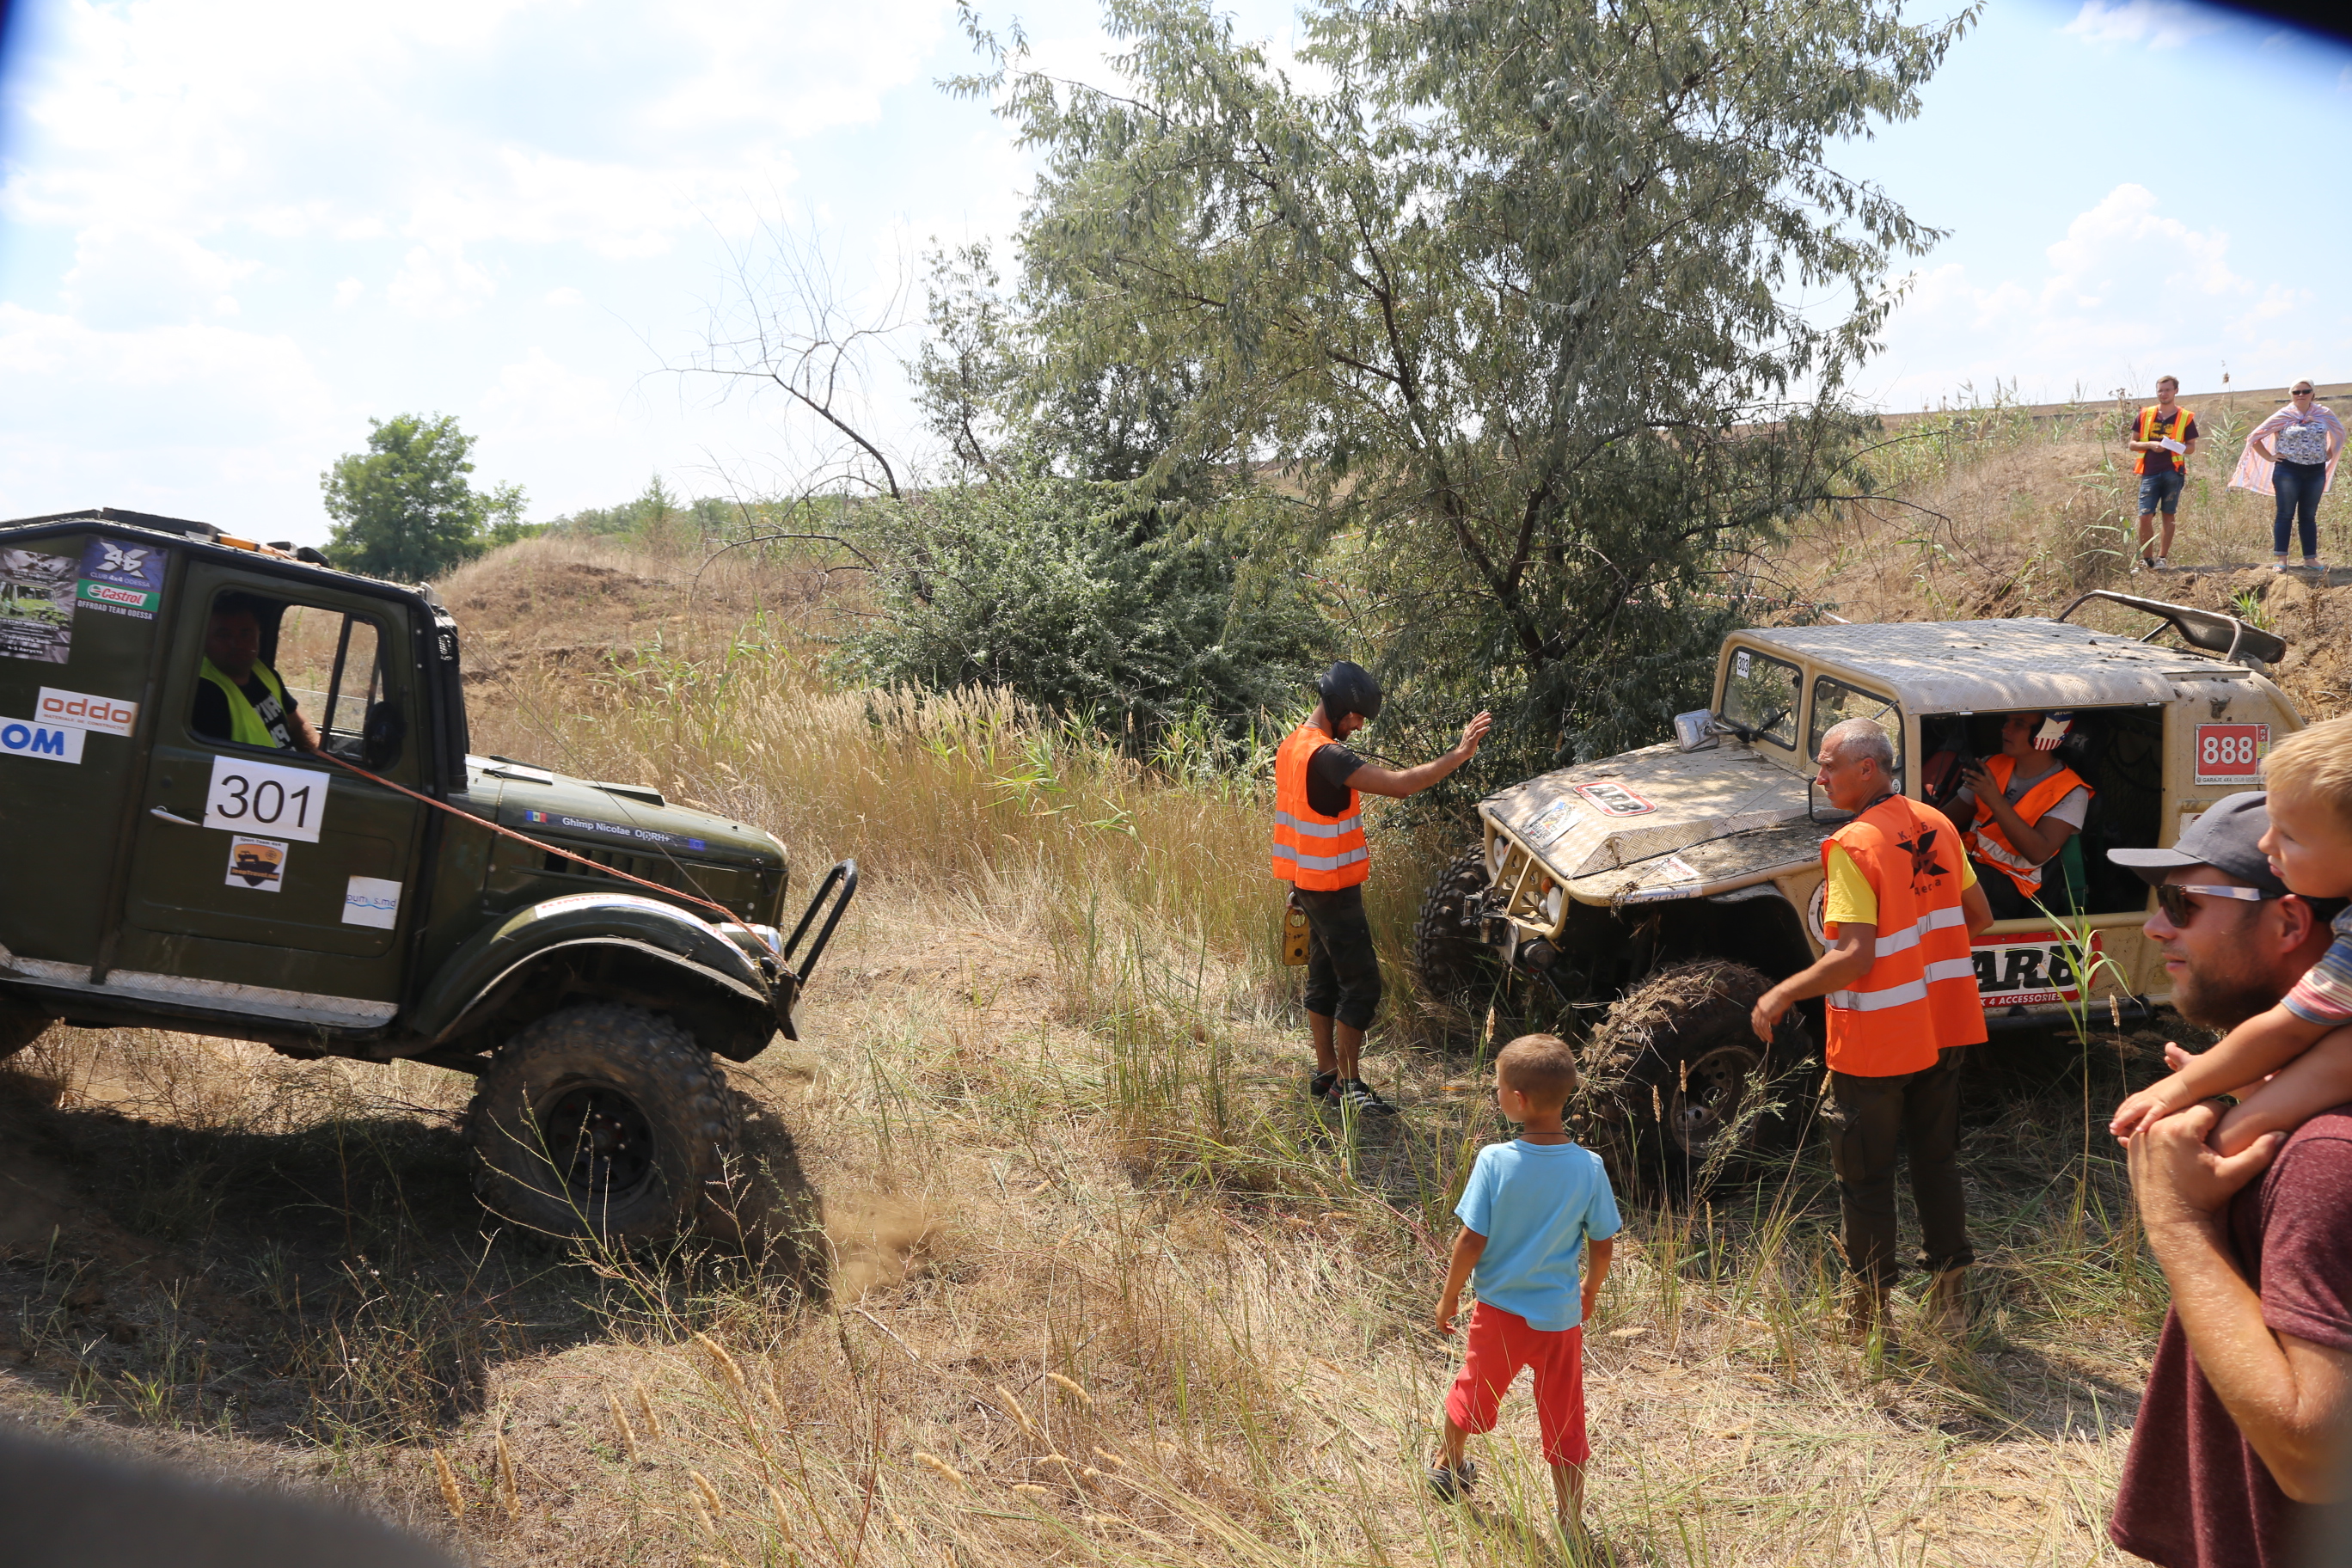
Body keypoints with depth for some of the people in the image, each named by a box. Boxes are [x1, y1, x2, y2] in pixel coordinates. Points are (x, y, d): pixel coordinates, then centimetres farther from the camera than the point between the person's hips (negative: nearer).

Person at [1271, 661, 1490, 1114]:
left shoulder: (1293, 745, 9)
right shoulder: (1327, 756, -24)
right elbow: (1401, 784, -32)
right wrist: (1460, 754, -28)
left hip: (1308, 883, 10)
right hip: (1332, 887, -10)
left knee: (1324, 978, 16)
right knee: (1361, 984, -5)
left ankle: (1326, 1073, 24)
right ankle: (1350, 1085, 0)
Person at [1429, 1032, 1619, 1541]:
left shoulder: (1494, 1161, -20)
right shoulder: (1589, 1167, -13)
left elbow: (1472, 1240, -15)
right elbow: (1603, 1247, -4)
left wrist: (1450, 1295, 0)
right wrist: (1590, 1290, 16)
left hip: (1500, 1310, 0)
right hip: (1561, 1317, 0)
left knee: (1474, 1392, 25)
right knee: (1565, 1428, 12)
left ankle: (1449, 1466, 49)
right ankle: (1571, 1528, 19)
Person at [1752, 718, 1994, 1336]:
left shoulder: (1853, 847, -20)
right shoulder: (1936, 825, 2)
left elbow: (1854, 956, -26)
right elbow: (1979, 916, 12)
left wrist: (1782, 994, -15)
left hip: (1875, 1042, -7)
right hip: (1944, 1025, 7)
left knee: (1865, 1177, 8)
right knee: (1937, 1161, 19)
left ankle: (1871, 1315, 17)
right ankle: (1951, 1296, 27)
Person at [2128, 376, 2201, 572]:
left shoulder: (2185, 417, 6)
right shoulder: (2144, 415, 9)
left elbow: (2191, 448, 7)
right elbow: (2132, 443, 10)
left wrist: (2175, 446, -14)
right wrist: (2150, 445, -9)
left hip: (2173, 472, -1)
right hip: (2150, 472, 1)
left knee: (2168, 516, 3)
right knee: (2145, 517, -5)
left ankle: (2162, 558, 10)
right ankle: (2144, 558, 6)